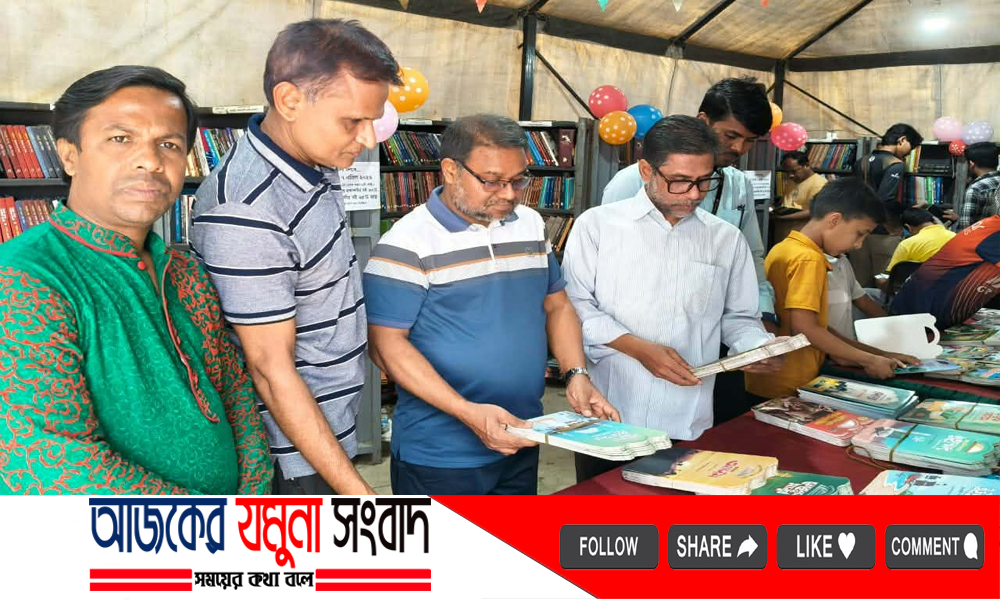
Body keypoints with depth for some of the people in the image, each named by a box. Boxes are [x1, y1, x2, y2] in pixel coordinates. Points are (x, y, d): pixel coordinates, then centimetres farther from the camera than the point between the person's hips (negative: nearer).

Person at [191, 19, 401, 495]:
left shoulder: (316, 168, -1)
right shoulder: (245, 214, -28)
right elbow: (272, 370, -27)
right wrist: (357, 493, -25)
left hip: (331, 435, 9)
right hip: (295, 457, -9)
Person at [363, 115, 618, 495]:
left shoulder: (531, 225, 5)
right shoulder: (408, 243, -15)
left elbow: (557, 305, 13)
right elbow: (386, 344, -18)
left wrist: (576, 374, -3)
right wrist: (469, 412, -25)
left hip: (521, 443, 6)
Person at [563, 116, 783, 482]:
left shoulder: (728, 240, 8)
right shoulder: (597, 224, -2)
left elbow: (739, 318, 13)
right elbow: (574, 306, -6)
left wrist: (761, 348, -9)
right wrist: (639, 348, -16)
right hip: (606, 417, -2)